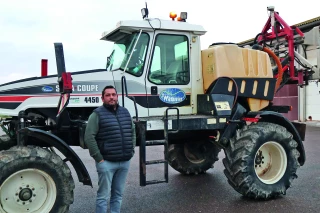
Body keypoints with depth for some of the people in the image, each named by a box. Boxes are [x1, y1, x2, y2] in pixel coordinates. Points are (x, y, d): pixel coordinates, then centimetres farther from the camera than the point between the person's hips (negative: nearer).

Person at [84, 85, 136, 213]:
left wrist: (131, 151, 10)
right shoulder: (97, 114, -7)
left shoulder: (125, 112, 11)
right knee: (103, 196, 2)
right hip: (107, 162, -5)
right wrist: (99, 158, -14)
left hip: (125, 162, 6)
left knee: (118, 194, 15)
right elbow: (89, 137, -13)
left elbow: (132, 131, 19)